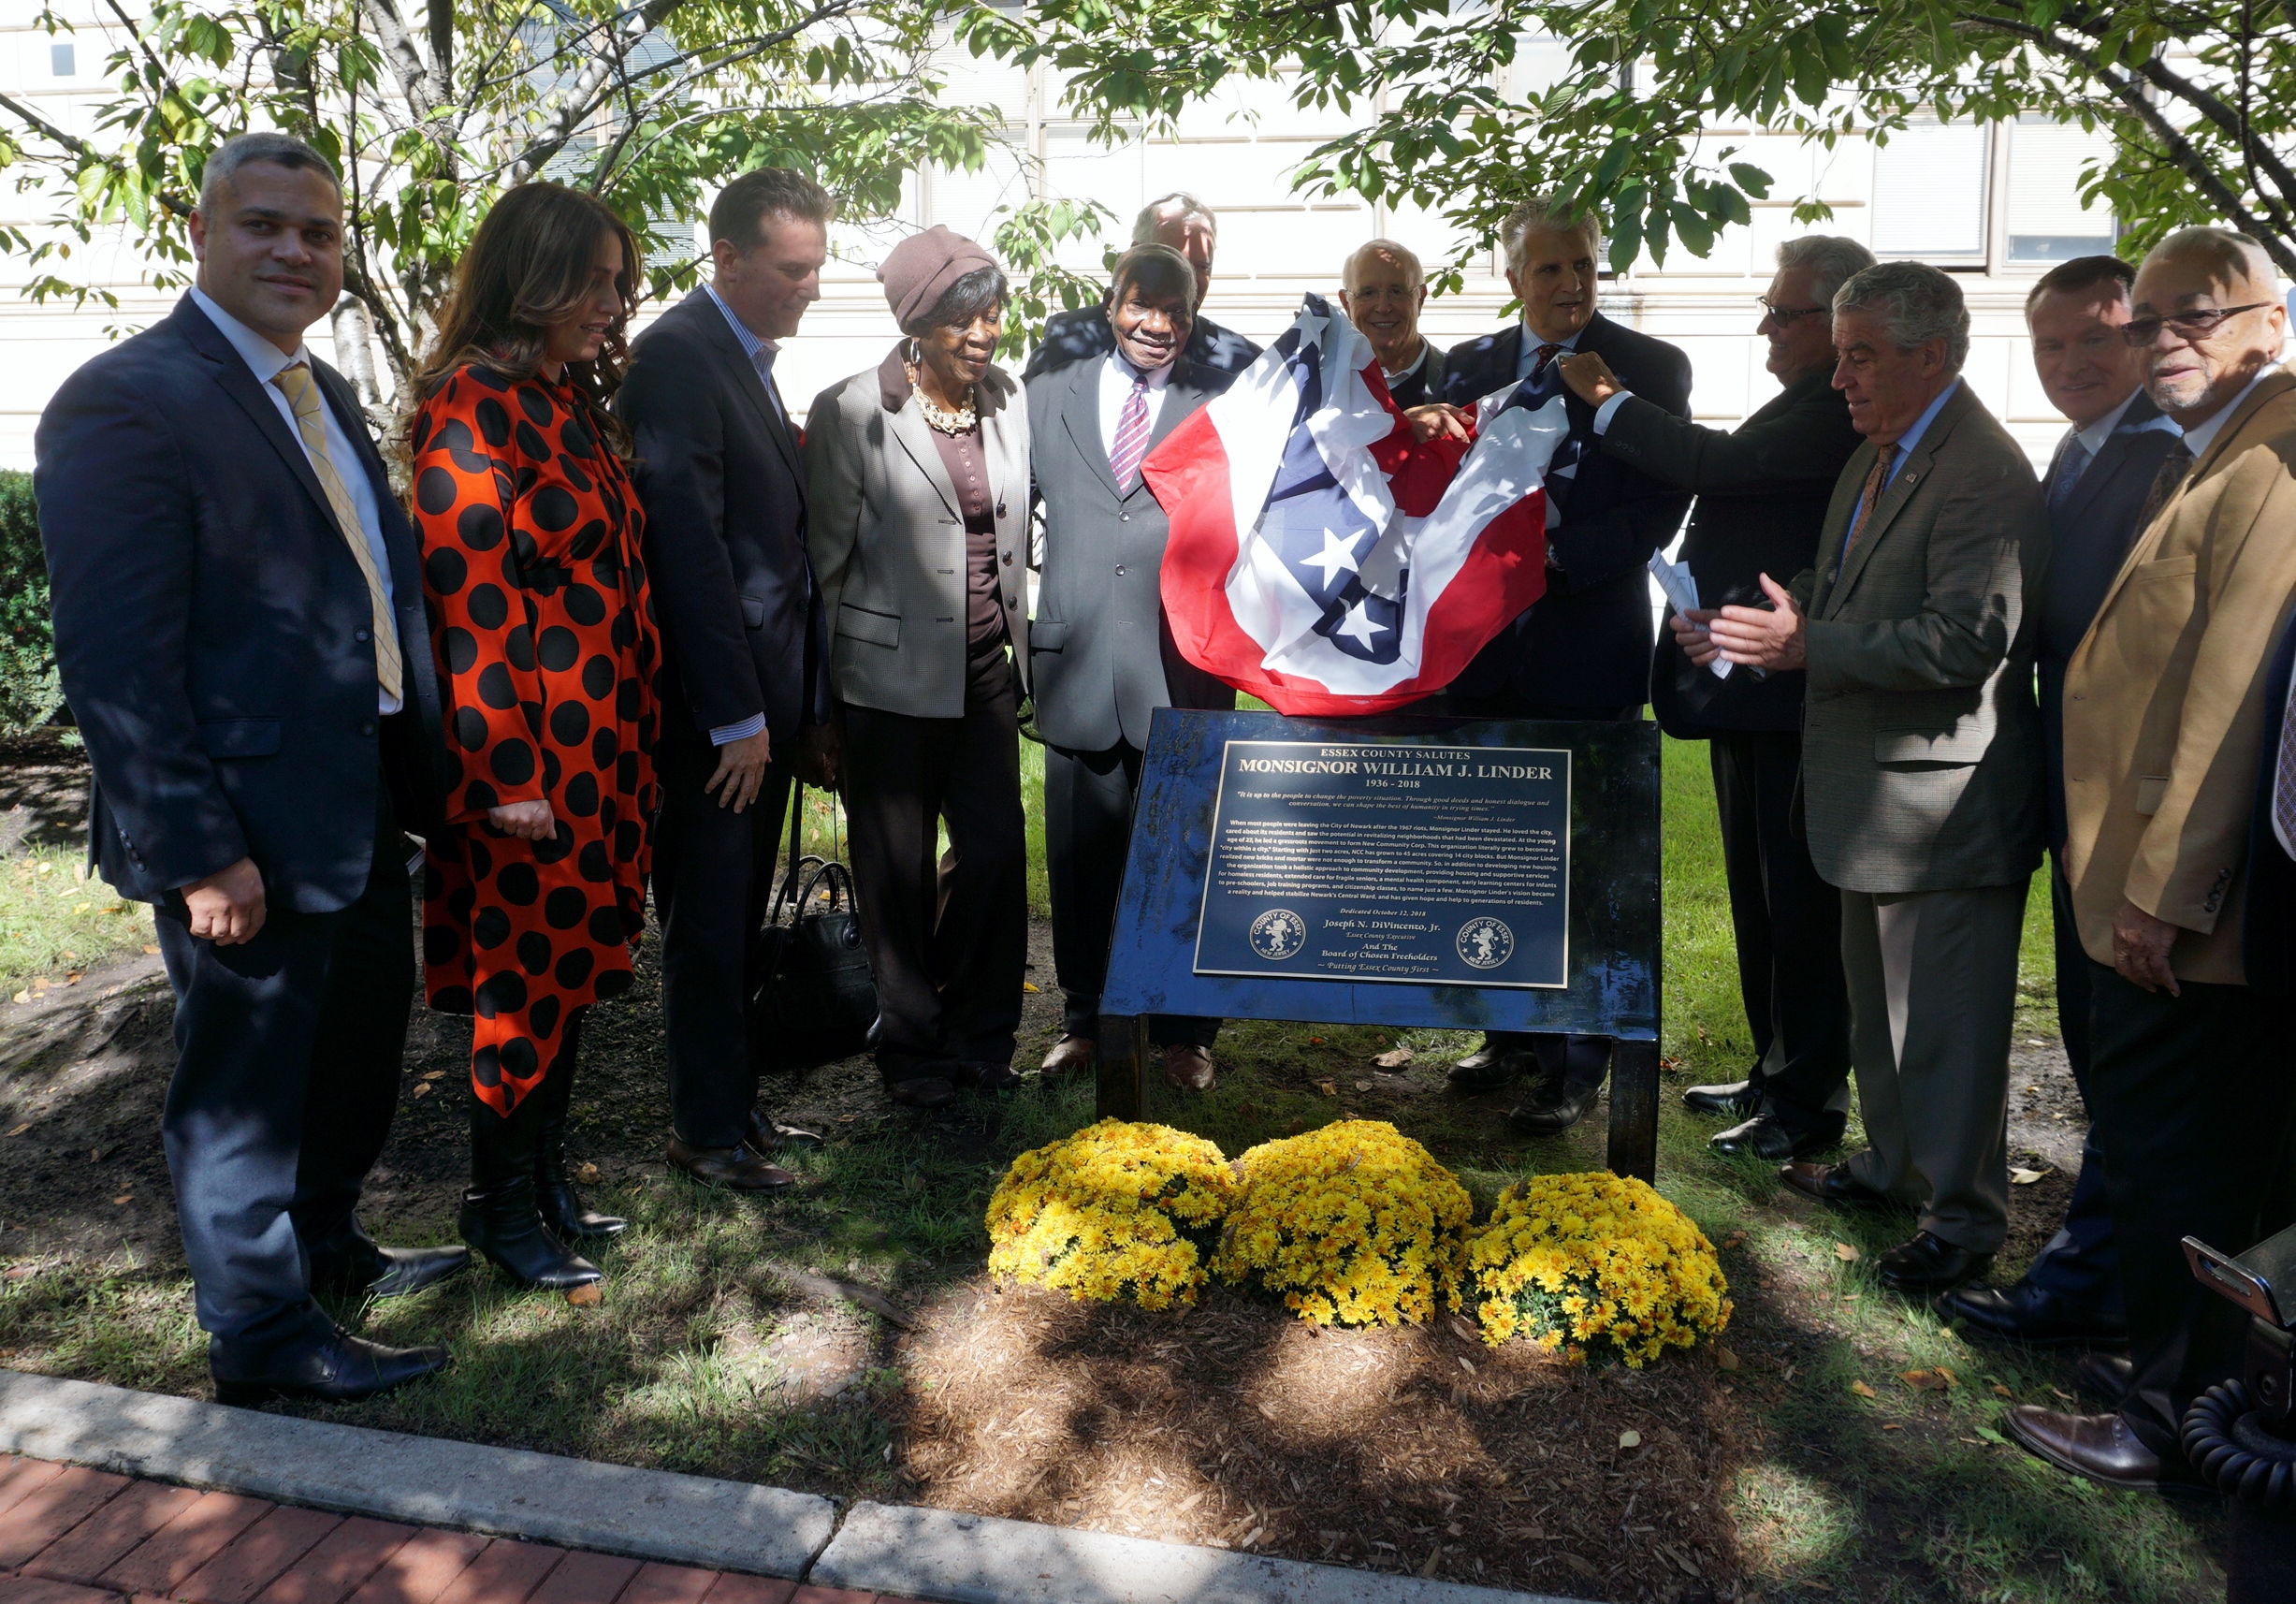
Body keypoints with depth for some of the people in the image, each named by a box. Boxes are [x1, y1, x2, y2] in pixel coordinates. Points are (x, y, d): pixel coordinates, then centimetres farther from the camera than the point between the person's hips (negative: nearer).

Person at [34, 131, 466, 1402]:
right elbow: (115, 661, -20)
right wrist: (196, 855, -23)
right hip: (250, 835, -9)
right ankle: (259, 1335, 27)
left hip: (363, 811, 9)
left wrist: (424, 772, 11)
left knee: (358, 1052, 24)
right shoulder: (126, 400, -16)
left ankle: (325, 1247, 46)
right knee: (245, 1086, 9)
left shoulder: (323, 394, 12)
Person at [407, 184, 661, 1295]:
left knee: (572, 968, 15)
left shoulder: (572, 401, 13)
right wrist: (508, 774, -18)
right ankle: (501, 1205, 21)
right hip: (534, 750, -8)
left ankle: (545, 1179, 30)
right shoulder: (471, 408, -14)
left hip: (602, 744, 8)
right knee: (526, 976, 3)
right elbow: (469, 600, -17)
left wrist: (632, 741, 14)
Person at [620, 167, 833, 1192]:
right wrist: (735, 715, -19)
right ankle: (706, 1130, 17)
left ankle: (733, 1100, 29)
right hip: (715, 706, -8)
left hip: (766, 697, 8)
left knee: (740, 914, 16)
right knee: (709, 916, 3)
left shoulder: (753, 359, 15)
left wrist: (801, 703, 12)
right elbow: (688, 541, -19)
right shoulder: (681, 355, -13)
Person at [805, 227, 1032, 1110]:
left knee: (996, 849, 6)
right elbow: (824, 557, -6)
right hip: (891, 678, -4)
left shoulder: (1008, 399, 6)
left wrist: (1019, 643, 15)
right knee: (899, 871, 7)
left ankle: (978, 1033, 27)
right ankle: (912, 1046, 26)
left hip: (986, 667, 4)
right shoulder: (852, 412, -9)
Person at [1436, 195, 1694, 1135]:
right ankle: (1516, 1032, 30)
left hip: (1588, 649, -4)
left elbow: (1660, 508, -10)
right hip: (1488, 641, 5)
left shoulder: (1650, 367, -3)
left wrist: (1552, 555, -20)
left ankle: (1577, 1067, 13)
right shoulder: (1468, 366, 10)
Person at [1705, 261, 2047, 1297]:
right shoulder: (1877, 455, 12)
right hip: (1878, 789, 10)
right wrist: (1779, 621, 3)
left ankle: (1963, 1217, 17)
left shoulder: (1985, 476, -20)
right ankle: (1893, 1163, 39)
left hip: (1944, 800, -10)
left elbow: (1966, 640, -28)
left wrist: (1806, 645, -25)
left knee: (1948, 1017, 2)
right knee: (1879, 998, 22)